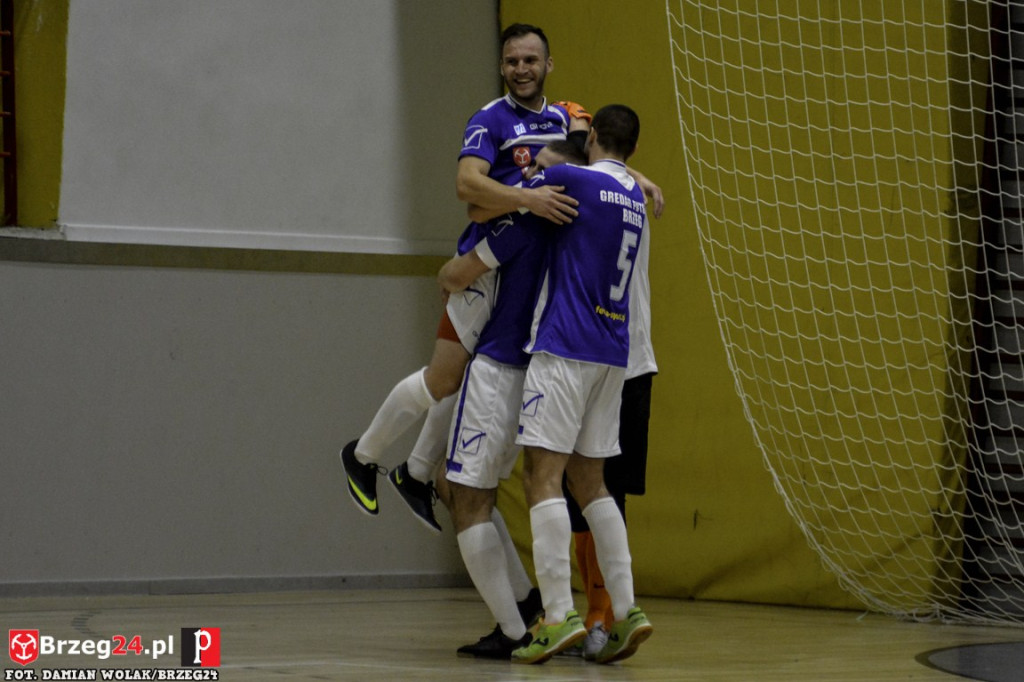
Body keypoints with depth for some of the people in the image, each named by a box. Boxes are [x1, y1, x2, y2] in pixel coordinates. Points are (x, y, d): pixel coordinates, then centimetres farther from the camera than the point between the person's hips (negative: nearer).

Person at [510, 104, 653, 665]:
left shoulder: (572, 178, -7)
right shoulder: (636, 197, 15)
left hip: (564, 348, -7)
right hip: (613, 352, 7)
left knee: (543, 477, -8)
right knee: (589, 483, 13)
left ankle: (559, 615, -17)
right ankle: (625, 610, 5)